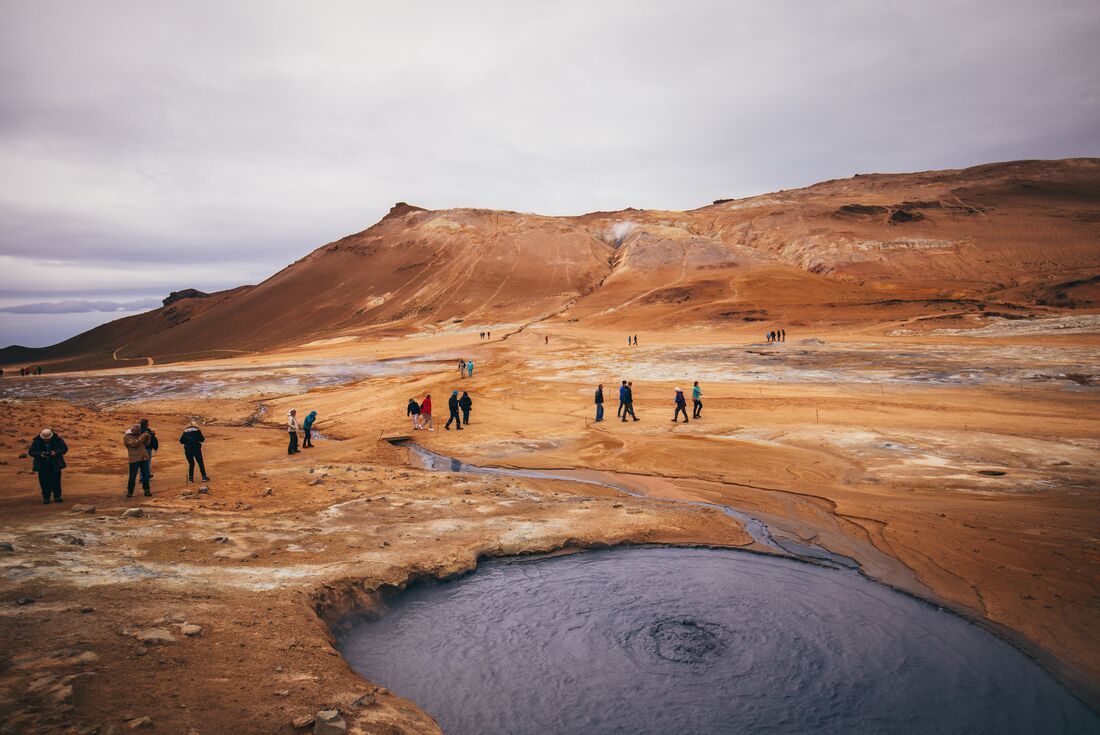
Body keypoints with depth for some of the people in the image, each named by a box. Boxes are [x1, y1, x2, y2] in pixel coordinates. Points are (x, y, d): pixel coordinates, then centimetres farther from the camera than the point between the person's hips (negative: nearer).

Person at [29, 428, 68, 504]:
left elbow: (65, 448, -2)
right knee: (44, 482, 0)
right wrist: (40, 454, -21)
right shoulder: (36, 441, -5)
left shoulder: (57, 440, -7)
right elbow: (31, 452, -2)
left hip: (55, 465, -1)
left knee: (56, 481, 1)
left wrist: (56, 452, -21)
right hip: (42, 466, 1)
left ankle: (57, 497, 11)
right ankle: (46, 498, 10)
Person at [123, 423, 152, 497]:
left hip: (144, 458, 5)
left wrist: (148, 438, -2)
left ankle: (146, 491, 10)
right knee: (132, 476, 0)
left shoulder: (139, 434, 14)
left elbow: (146, 444, 14)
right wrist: (143, 436, -20)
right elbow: (134, 444, -19)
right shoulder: (126, 437, -4)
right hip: (134, 459, -5)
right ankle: (130, 492, 12)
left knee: (146, 475, 4)